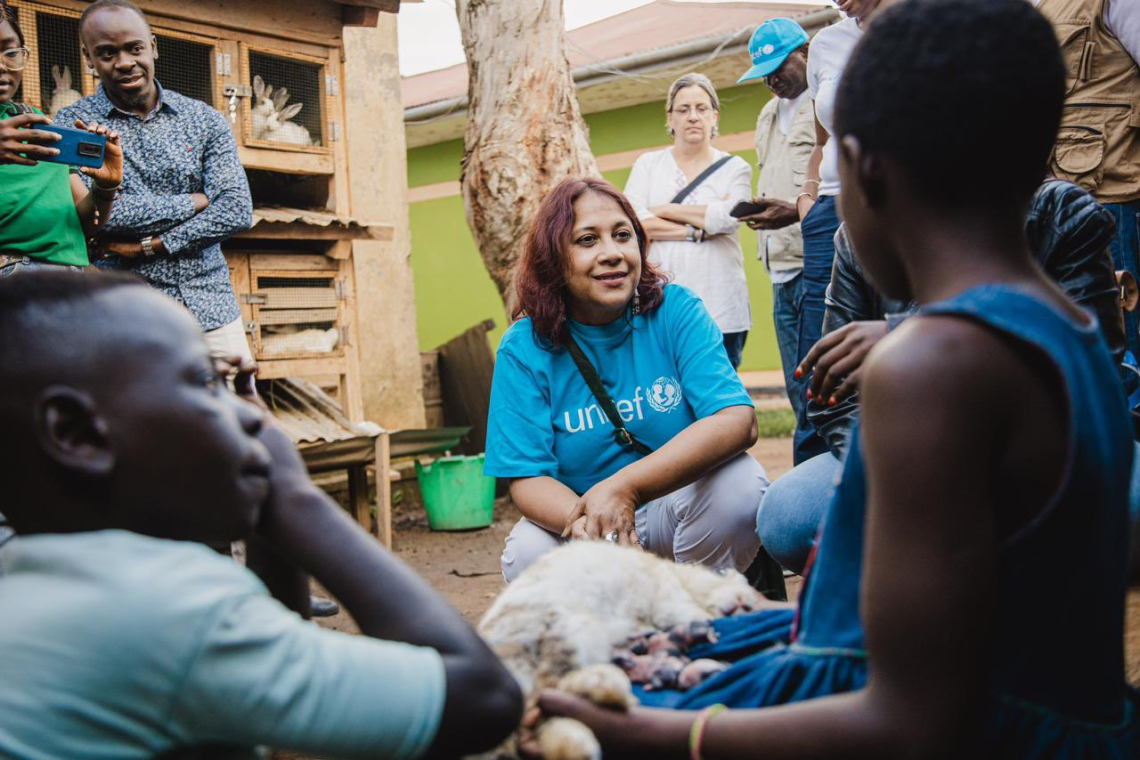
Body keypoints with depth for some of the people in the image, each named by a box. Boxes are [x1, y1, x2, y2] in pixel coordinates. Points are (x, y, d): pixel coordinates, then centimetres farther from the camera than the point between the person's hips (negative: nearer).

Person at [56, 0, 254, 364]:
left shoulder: (205, 119, 7)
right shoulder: (71, 124, 2)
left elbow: (237, 212, -4)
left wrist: (148, 245, -11)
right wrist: (194, 201, -8)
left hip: (212, 310, 2)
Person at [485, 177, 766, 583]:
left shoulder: (677, 311, -10)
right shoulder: (524, 349, -9)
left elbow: (737, 421, -23)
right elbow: (527, 478, -13)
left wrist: (623, 487, -37)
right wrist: (583, 522, -38)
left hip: (678, 507, 0)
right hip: (572, 510, 0)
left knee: (740, 482, -29)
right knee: (526, 555, -30)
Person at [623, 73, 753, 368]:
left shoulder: (735, 168, 11)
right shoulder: (647, 164, 13)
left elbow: (728, 217, -9)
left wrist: (663, 210, -1)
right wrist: (698, 231, -6)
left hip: (720, 309, 0)